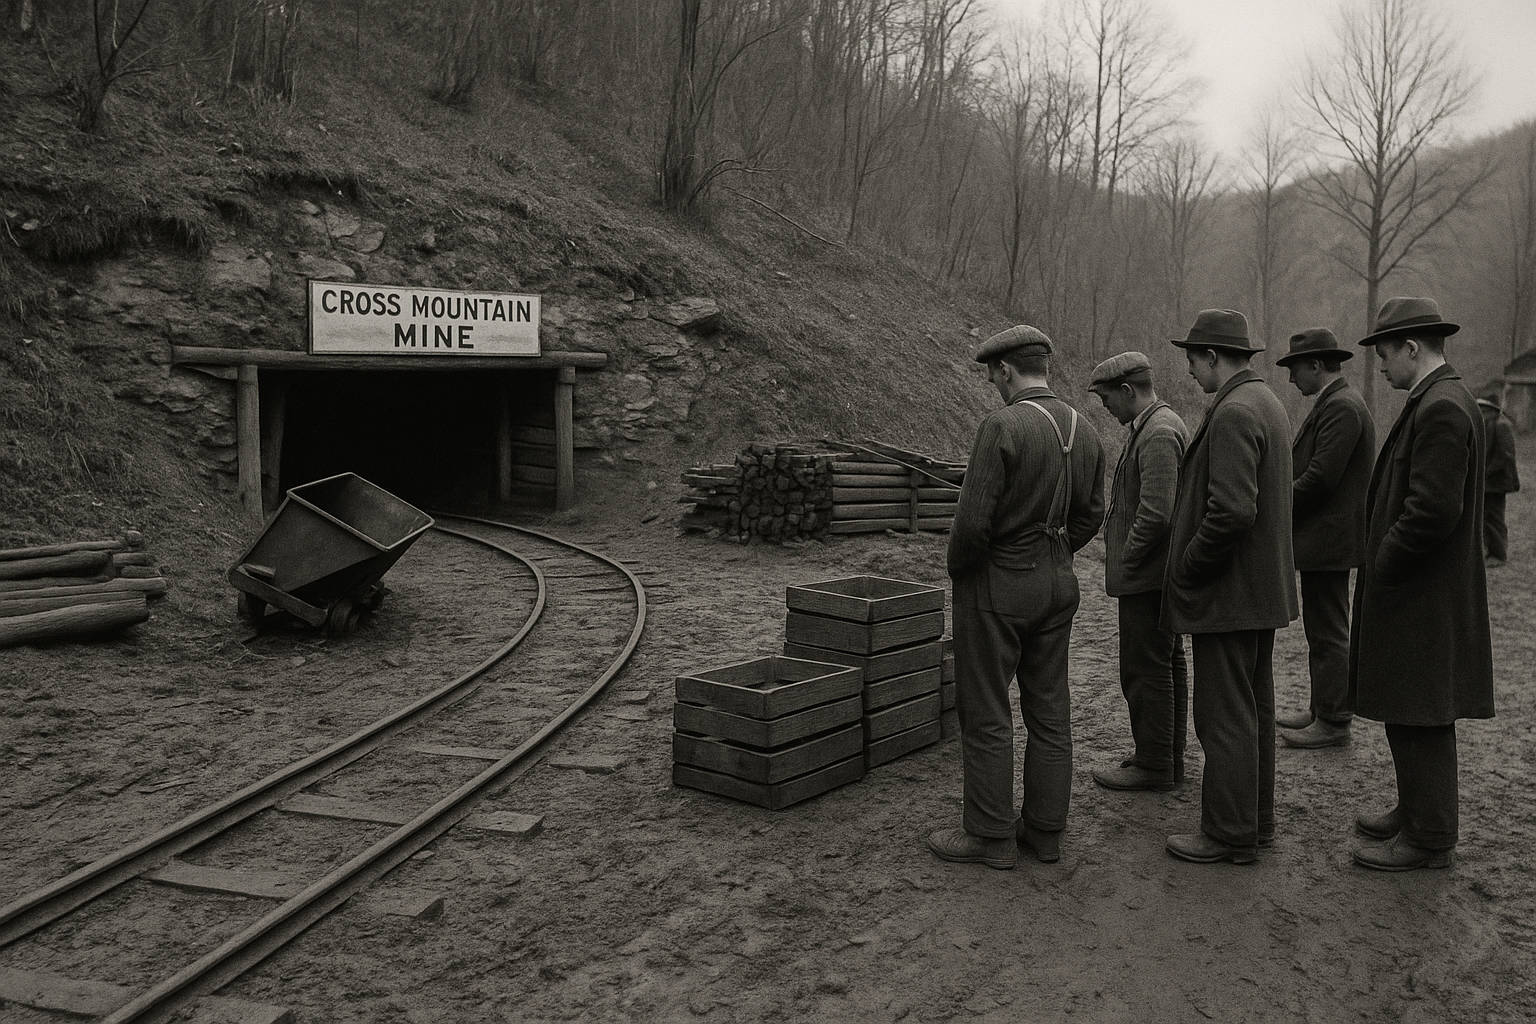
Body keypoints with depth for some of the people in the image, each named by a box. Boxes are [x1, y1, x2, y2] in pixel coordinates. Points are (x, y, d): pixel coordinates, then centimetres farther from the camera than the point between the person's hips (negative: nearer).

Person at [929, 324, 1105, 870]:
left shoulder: (1002, 427, -19)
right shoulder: (1083, 430, 4)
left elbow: (972, 521, -22)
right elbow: (1089, 515, 10)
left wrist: (957, 568, -4)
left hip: (996, 584, -7)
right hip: (1057, 582, 8)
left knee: (985, 713, 3)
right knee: (1049, 709, 12)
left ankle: (990, 835, 11)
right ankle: (1045, 828, 22)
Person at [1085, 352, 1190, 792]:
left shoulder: (1158, 433, -19)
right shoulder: (1164, 424, 14)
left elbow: (1156, 513, -27)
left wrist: (1125, 561, -15)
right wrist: (1124, 559, 14)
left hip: (1147, 574, -11)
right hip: (1164, 573, 11)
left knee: (1145, 669, -2)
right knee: (1166, 665, 16)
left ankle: (1153, 765, 7)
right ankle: (1170, 757, 26)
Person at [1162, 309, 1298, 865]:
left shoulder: (1233, 413, -20)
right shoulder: (1266, 402, 13)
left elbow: (1232, 510, -29)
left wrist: (1186, 570, -16)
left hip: (1227, 592, -11)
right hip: (1263, 588, 11)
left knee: (1224, 717, -1)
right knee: (1253, 709, 17)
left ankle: (1230, 835, 10)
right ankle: (1256, 820, 29)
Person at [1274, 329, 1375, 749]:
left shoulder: (1342, 408, -18)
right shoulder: (1334, 403, 15)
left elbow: (1321, 477, -24)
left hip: (1328, 539, -11)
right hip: (1323, 538, 11)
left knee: (1328, 633, -2)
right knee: (1322, 631, 17)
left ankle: (1333, 722, 7)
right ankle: (1321, 709, 28)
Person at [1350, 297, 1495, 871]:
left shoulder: (1441, 409, -20)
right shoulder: (1440, 401, 13)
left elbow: (1433, 511, -26)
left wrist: (1381, 567, -14)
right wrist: (1380, 565, 14)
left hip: (1423, 601, -10)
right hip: (1416, 595, 10)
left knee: (1420, 720, 0)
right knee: (1410, 716, 19)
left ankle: (1428, 839, 12)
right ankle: (1415, 811, 32)